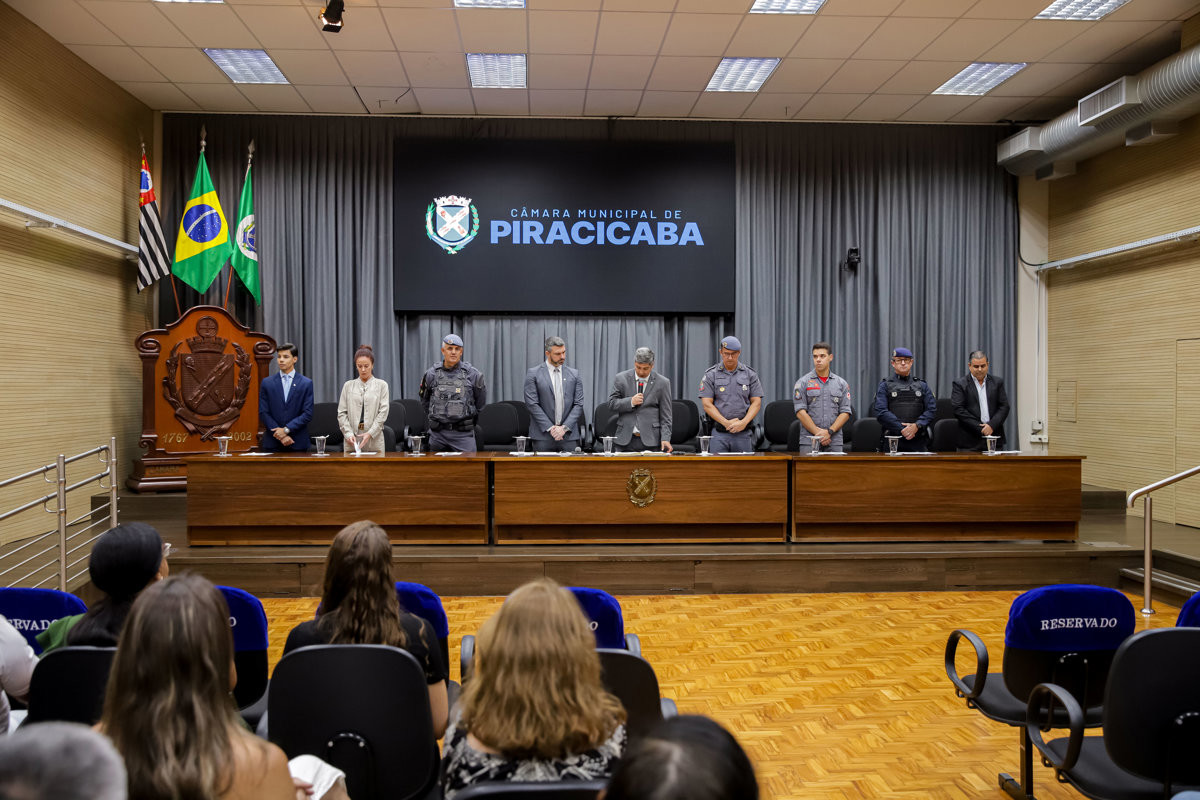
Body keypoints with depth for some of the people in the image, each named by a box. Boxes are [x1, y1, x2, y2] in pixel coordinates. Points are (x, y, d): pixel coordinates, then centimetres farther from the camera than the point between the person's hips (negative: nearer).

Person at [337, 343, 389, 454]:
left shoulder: (381, 385, 6)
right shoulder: (348, 385, 11)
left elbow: (383, 412, -2)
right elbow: (341, 413, 6)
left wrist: (370, 433, -14)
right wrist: (348, 433, -9)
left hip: (374, 441, -1)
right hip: (352, 441, 1)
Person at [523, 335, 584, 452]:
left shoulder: (574, 374, 10)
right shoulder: (533, 374, 1)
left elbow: (578, 404, 5)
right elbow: (532, 404, -5)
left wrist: (564, 427, -7)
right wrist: (550, 428, -10)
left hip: (569, 435, 2)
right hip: (543, 435, -2)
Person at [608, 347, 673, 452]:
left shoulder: (662, 382, 2)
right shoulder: (621, 378, 5)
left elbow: (665, 415, 2)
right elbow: (611, 404, 4)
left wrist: (665, 439, -9)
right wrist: (630, 402, -12)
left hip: (650, 440, -1)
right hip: (626, 439, 1)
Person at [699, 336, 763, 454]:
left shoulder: (750, 374, 9)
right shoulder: (711, 375, 4)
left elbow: (756, 402, 6)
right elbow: (707, 404, -2)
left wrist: (744, 422, -10)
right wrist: (726, 423, -12)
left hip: (744, 433, 1)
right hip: (719, 433, -1)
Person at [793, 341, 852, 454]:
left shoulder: (841, 383, 11)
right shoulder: (803, 383, 3)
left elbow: (845, 412, 5)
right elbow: (800, 412, -5)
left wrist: (829, 431, -10)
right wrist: (818, 433, -12)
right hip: (809, 442, -2)